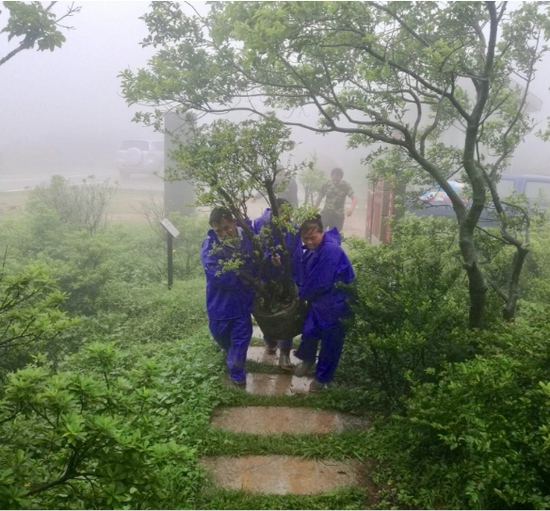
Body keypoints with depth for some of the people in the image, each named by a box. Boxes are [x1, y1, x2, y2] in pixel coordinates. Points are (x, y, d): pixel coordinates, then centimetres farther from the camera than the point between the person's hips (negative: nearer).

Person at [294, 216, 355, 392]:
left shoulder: (331, 250, -31)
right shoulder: (313, 248, -3)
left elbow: (320, 282, -27)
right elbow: (306, 273, 8)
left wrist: (302, 294, -10)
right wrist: (302, 293, -10)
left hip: (335, 304, -7)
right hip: (318, 300, 7)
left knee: (330, 343, 10)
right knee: (309, 331, 20)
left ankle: (322, 377, 30)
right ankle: (307, 359, 49)